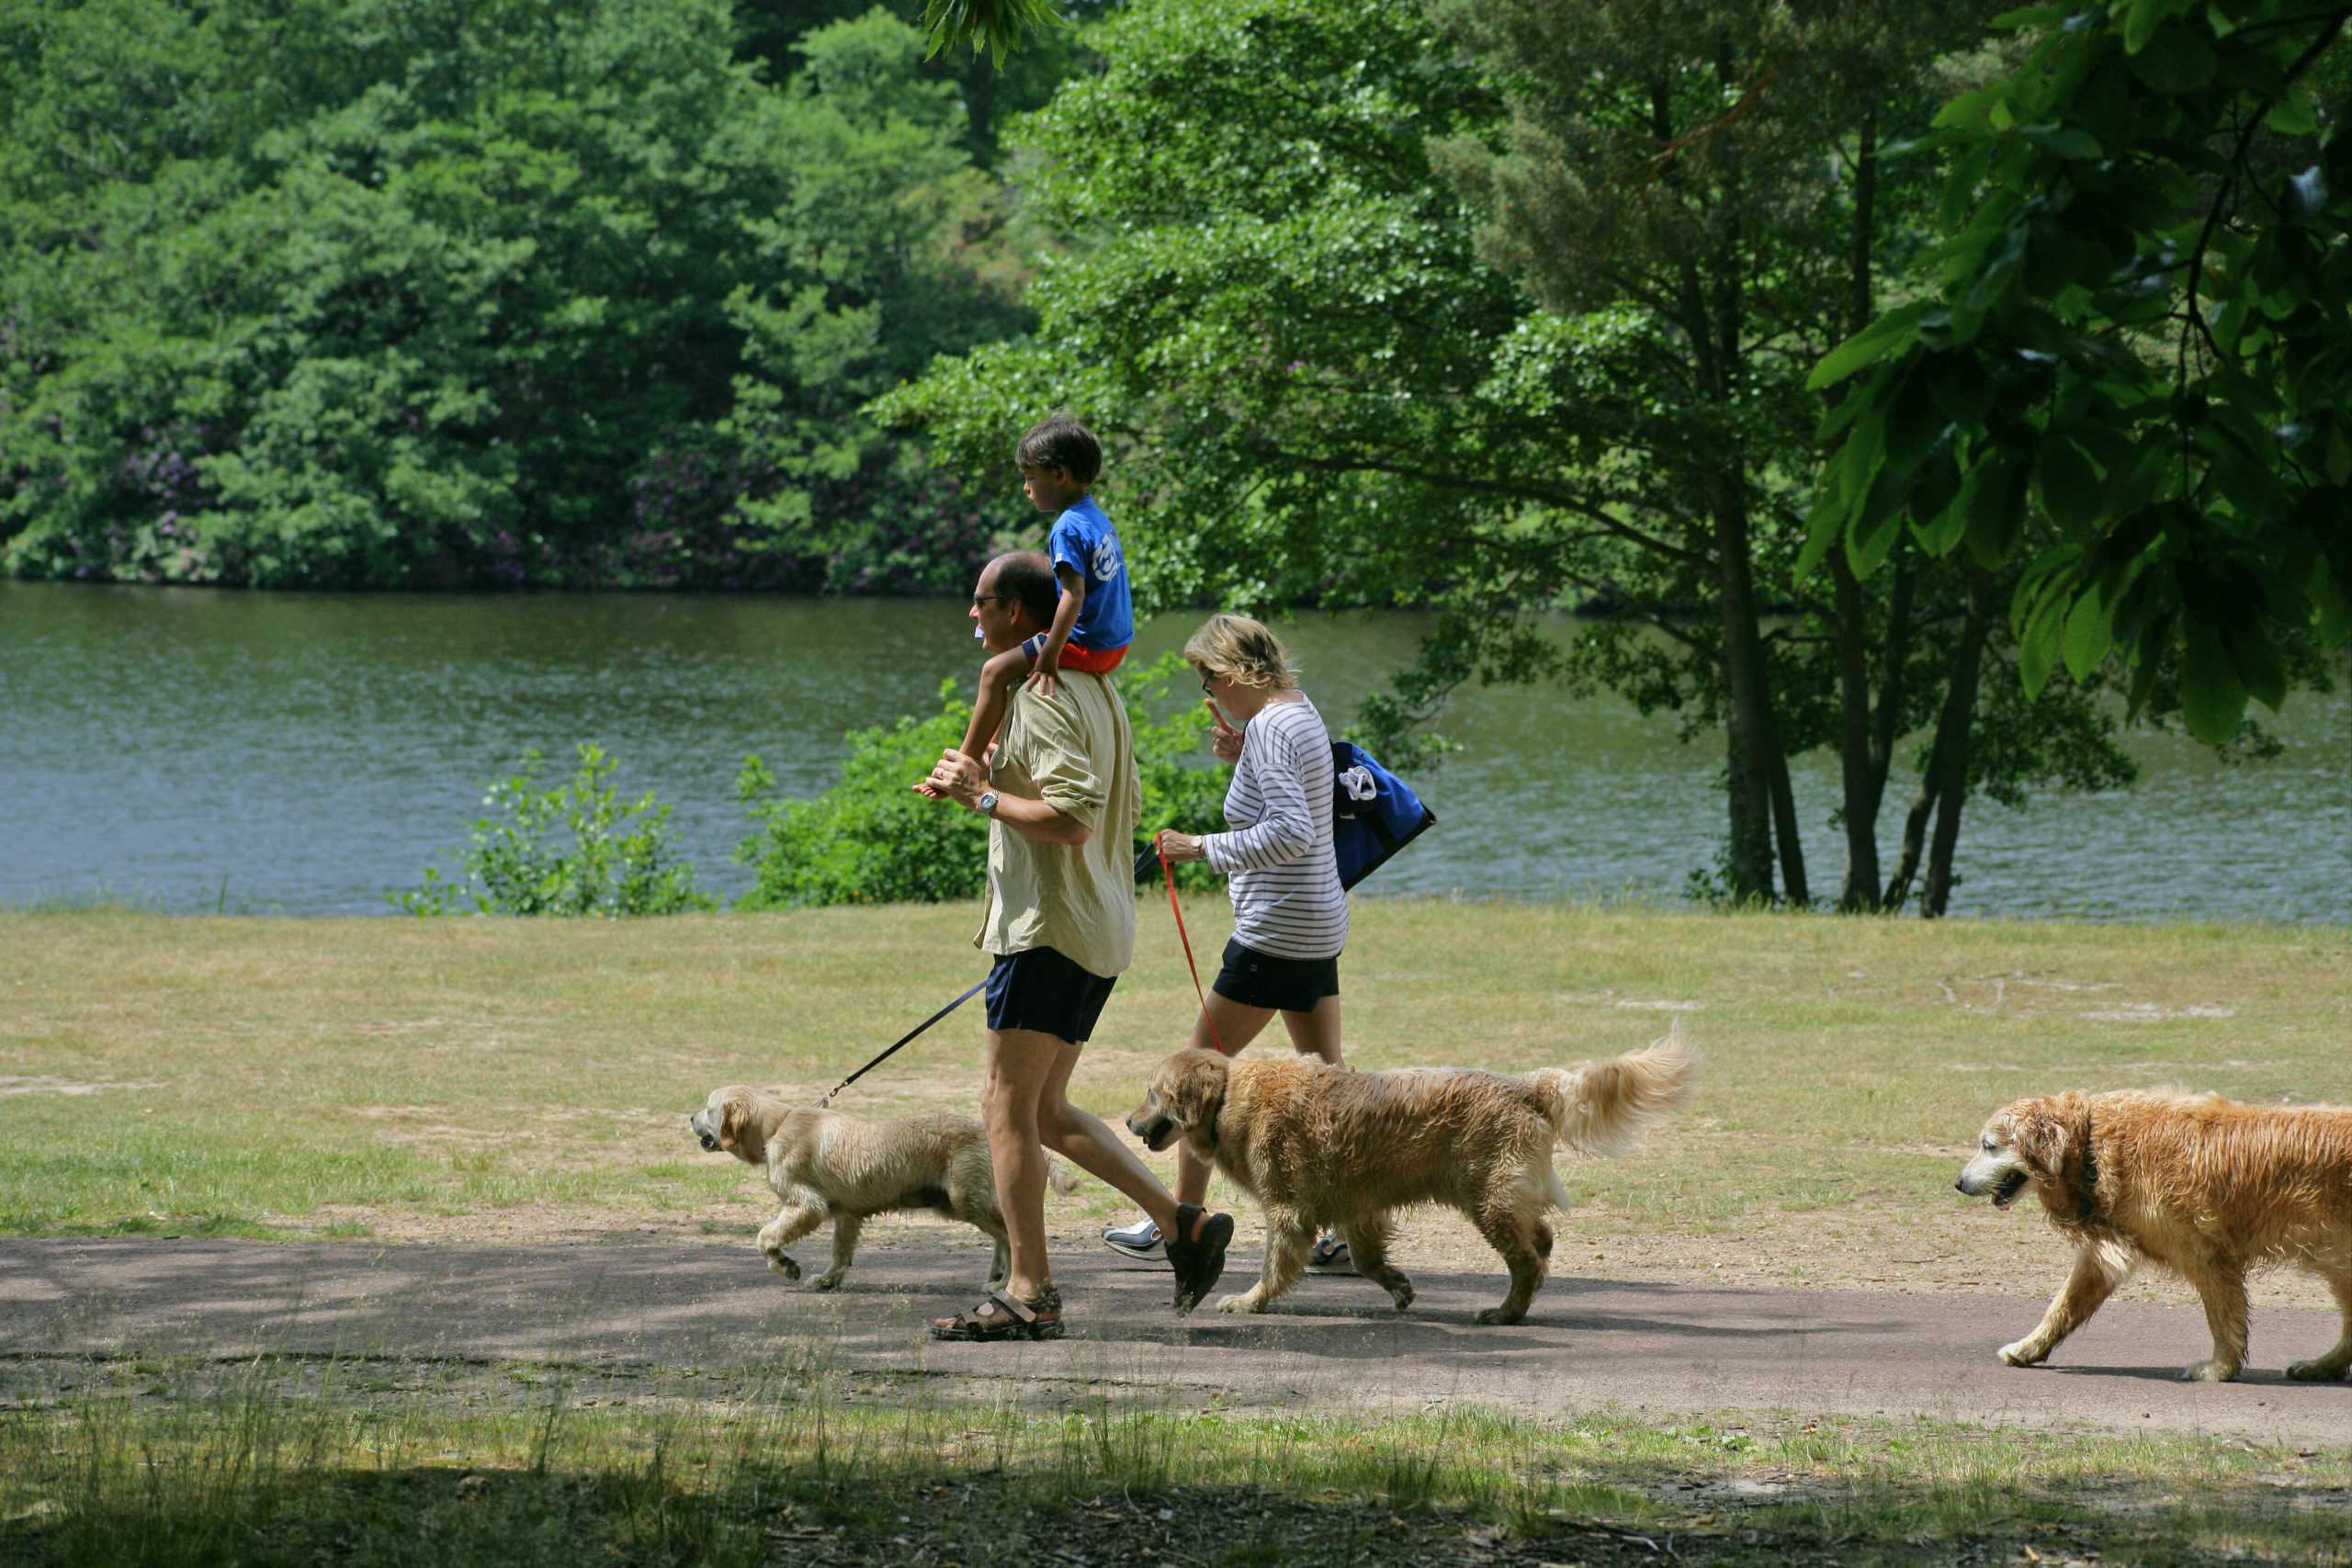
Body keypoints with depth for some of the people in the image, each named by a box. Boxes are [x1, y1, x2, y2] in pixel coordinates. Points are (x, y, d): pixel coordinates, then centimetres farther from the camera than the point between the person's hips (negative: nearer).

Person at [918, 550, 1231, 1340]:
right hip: (1099, 927, 10)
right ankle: (1182, 1222, 7)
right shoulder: (1094, 687, 15)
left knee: (1008, 1108, -5)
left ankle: (1029, 1295, -4)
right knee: (1044, 1109, 15)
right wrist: (988, 789, 20)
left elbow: (1072, 821, -26)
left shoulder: (1042, 698, -16)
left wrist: (985, 797, -14)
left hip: (1050, 927, -10)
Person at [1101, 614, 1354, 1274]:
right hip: (1318, 926, 10)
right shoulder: (1301, 713, 12)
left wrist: (1204, 848, -23)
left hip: (1276, 927, -10)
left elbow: (1290, 833, -28)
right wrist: (1240, 757, 11)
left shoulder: (1270, 728, -18)